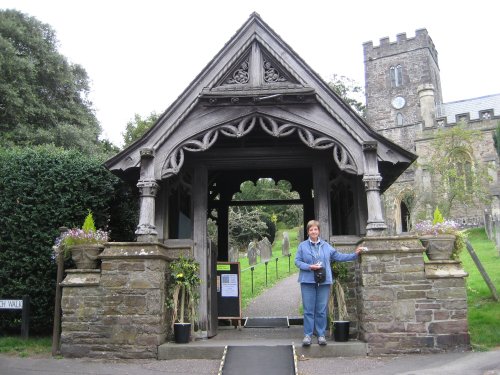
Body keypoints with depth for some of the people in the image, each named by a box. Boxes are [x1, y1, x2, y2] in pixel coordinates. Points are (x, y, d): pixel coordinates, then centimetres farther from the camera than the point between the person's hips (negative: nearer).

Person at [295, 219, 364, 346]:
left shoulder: (326, 245, 11)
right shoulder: (302, 246, 4)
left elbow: (338, 256, 14)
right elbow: (297, 261, 1)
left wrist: (354, 254, 10)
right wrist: (309, 267, -13)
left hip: (324, 281, 2)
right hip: (308, 281, -2)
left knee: (322, 310, 5)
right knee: (308, 310, 0)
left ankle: (321, 335, 14)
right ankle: (307, 335, 8)